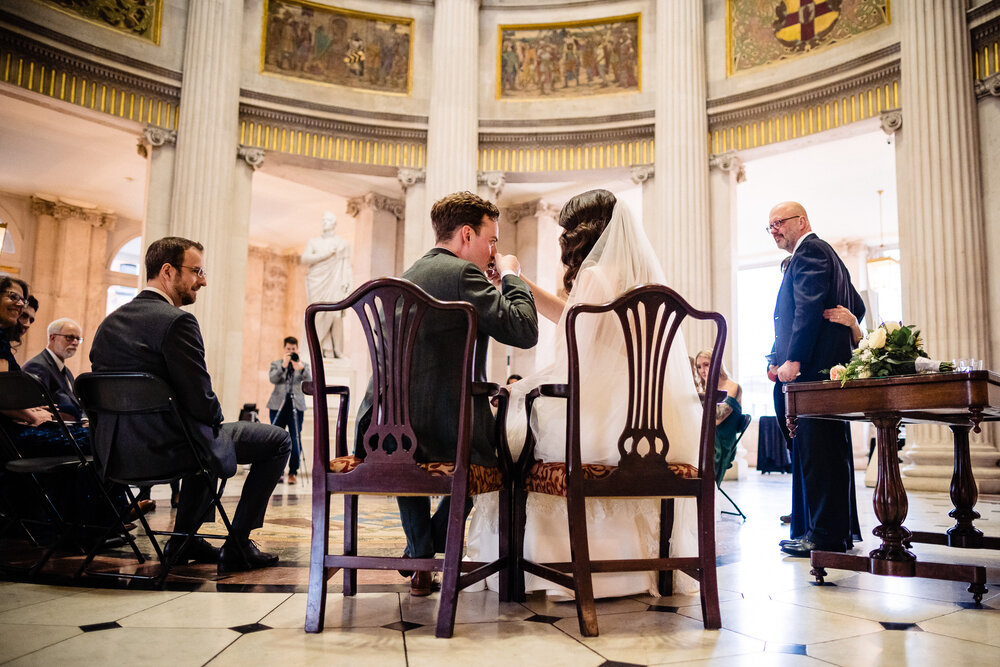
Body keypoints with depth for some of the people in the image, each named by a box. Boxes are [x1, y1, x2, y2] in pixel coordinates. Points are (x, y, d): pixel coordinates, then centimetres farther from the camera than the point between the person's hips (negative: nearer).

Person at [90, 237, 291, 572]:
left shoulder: (109, 323, 8)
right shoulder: (177, 321, -18)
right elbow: (202, 402, -21)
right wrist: (216, 420, 3)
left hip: (114, 452, 9)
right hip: (165, 450, -9)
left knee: (206, 434, 37)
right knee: (279, 440, 4)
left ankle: (183, 540, 35)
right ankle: (236, 547, 8)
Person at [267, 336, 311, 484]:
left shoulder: (304, 365, 12)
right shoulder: (276, 364, 13)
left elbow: (309, 380, -7)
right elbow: (272, 379, -6)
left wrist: (301, 368, -26)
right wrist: (283, 366, -21)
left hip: (296, 406, -1)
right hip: (278, 405, 1)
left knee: (296, 440, -6)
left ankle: (293, 472, 2)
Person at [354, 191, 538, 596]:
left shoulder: (407, 277, 18)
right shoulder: (463, 273, -9)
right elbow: (524, 331, -13)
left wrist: (491, 288, 25)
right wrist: (511, 277, 5)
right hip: (444, 435, -7)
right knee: (503, 443, 25)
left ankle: (420, 555, 44)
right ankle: (426, 557, 27)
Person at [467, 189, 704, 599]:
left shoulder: (595, 276, -12)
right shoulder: (642, 277, 13)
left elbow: (573, 370, -14)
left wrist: (520, 387, 3)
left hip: (605, 426, -8)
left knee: (513, 424, 12)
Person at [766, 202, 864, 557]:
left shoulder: (808, 251, -6)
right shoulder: (827, 254, 25)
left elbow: (809, 308, -18)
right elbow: (857, 307, 26)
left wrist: (793, 360, -21)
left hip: (812, 369, -11)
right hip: (830, 366, 11)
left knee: (815, 451, -8)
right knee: (829, 451, 13)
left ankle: (825, 535, -5)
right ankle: (841, 531, 19)